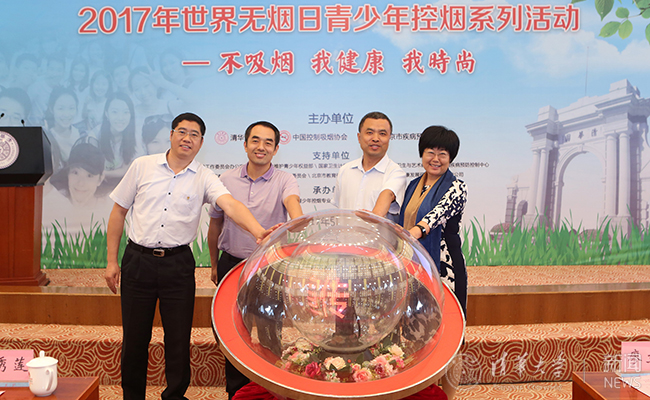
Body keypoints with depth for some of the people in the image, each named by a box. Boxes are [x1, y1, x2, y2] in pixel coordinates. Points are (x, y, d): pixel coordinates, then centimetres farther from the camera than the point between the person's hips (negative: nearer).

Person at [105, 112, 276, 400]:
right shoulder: (143, 166, 3)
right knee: (134, 336, 9)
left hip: (178, 265, 0)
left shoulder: (204, 178, -1)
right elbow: (118, 212, 8)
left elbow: (230, 204, -19)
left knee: (178, 337, 6)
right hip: (138, 260, 1)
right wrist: (112, 260, 5)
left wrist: (257, 231, -39)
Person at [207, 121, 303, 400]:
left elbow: (293, 201, -28)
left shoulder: (284, 181, -4)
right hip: (232, 264, 2)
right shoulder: (227, 179, 3)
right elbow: (215, 222, 13)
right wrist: (215, 264, 17)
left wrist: (295, 223, -50)